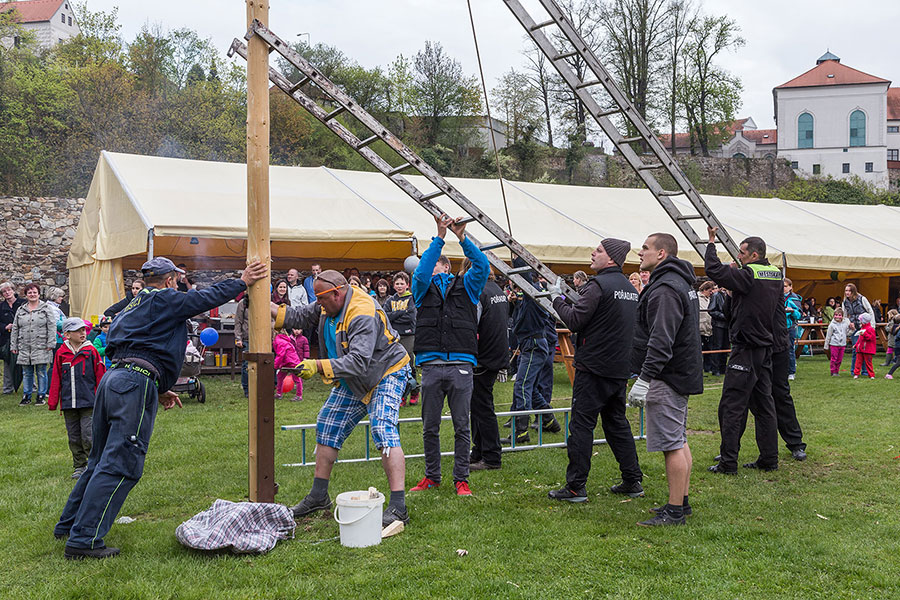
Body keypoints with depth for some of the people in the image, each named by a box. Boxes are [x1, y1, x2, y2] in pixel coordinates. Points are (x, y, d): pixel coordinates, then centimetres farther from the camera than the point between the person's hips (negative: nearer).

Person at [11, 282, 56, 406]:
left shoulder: (47, 308, 2)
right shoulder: (20, 310, 14)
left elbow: (52, 327, -3)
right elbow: (15, 329, 16)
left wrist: (50, 344, -10)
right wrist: (13, 346, 10)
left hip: (41, 348, -4)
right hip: (24, 348, 4)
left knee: (41, 372, 1)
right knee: (26, 373, 9)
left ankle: (41, 396, 9)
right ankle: (26, 396, 17)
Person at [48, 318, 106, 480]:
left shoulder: (91, 351, -2)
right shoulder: (61, 354, 4)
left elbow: (100, 376, 1)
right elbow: (55, 379, 10)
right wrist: (52, 402, 10)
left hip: (88, 402, -3)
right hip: (68, 404, 3)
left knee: (88, 436, -6)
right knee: (74, 437, 9)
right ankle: (79, 466, 22)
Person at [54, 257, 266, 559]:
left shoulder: (133, 306, 28)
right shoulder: (163, 299, 2)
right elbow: (205, 298, 2)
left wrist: (159, 389, 30)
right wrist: (242, 281, 13)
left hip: (112, 378, 10)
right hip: (135, 384, -10)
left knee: (101, 459, 20)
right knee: (120, 465, -9)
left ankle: (69, 524, 30)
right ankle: (84, 541, -10)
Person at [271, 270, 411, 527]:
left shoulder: (363, 315, -33)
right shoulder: (330, 305, -5)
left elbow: (358, 361, -40)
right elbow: (302, 316, 9)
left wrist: (318, 366, -45)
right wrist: (268, 307, -3)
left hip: (386, 373, -10)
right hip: (353, 380, 10)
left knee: (383, 430, -26)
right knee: (328, 426, 11)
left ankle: (398, 507, -28)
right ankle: (318, 496, 24)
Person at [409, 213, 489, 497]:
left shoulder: (466, 286, 13)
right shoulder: (424, 289, 15)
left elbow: (482, 266, -3)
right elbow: (420, 272, -6)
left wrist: (462, 237, -12)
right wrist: (439, 237, -11)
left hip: (461, 365, -1)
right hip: (431, 365, 1)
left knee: (462, 426, 2)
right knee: (430, 426, 8)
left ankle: (461, 479, 11)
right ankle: (432, 476, 21)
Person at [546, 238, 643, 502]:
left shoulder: (599, 285, -14)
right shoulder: (630, 288, 14)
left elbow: (574, 321, -17)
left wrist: (557, 298, -2)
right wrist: (567, 299, 17)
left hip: (593, 367, -8)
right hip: (620, 369, 8)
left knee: (581, 425, -3)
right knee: (617, 423, 16)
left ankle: (575, 487, 0)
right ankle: (632, 481, 19)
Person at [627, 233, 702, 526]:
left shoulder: (666, 288, -18)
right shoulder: (682, 283, 17)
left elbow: (661, 340, -26)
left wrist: (645, 378, -27)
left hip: (666, 378, -11)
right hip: (682, 374, 11)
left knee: (671, 444, -7)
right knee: (679, 441, 16)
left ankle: (674, 511, -2)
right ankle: (682, 502, 24)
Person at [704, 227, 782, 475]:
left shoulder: (747, 276, -15)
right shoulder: (776, 276, 10)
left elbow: (714, 270, -19)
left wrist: (711, 243, -4)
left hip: (746, 351, -8)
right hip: (766, 349, 8)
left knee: (732, 407, -4)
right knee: (763, 405, 13)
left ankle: (728, 462, -3)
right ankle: (769, 459, 17)